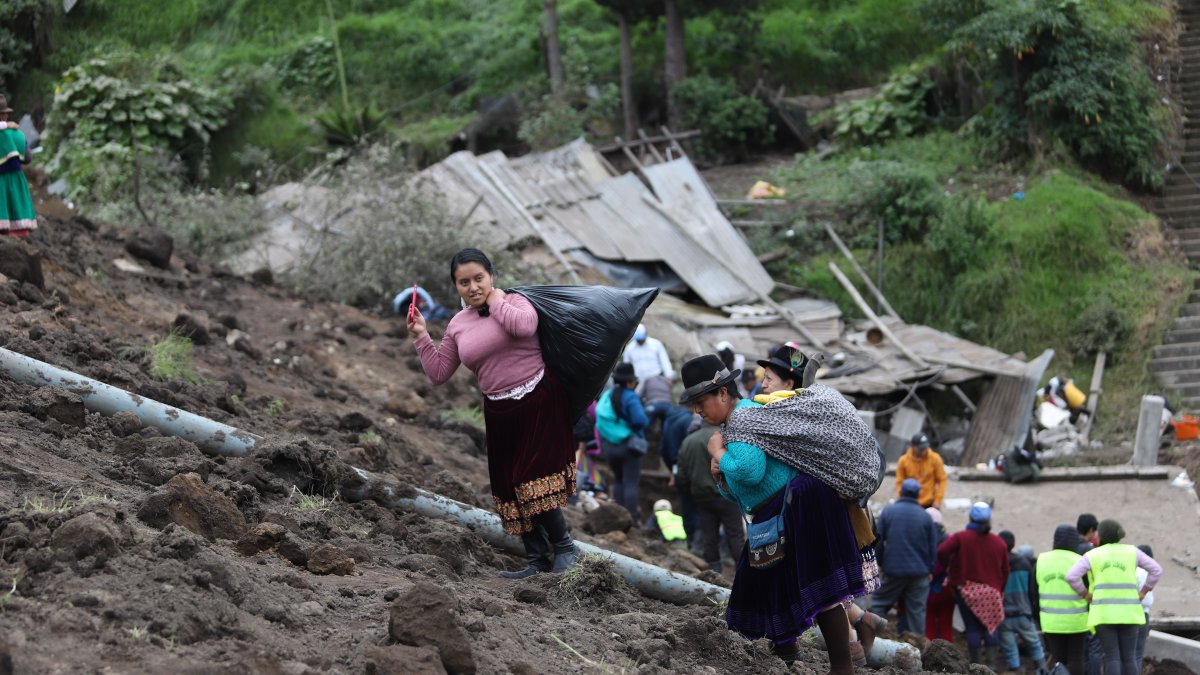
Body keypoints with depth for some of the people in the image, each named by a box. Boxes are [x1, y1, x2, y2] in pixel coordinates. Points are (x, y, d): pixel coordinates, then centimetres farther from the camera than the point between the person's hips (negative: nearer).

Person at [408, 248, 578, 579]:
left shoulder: (513, 301, -4)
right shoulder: (457, 325, 9)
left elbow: (524, 326, -28)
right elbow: (438, 373, 10)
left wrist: (496, 301, -13)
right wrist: (421, 336, 1)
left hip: (539, 403, -6)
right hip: (500, 413, 6)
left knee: (534, 482, -13)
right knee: (511, 487, 6)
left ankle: (563, 546, 3)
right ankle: (536, 559, 16)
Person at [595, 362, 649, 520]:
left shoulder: (606, 396, 6)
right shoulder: (630, 397, -16)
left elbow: (599, 419, 10)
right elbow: (641, 420, -26)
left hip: (609, 446, 7)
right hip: (628, 445, -7)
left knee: (618, 480, 19)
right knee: (631, 483, -2)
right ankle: (632, 518, -6)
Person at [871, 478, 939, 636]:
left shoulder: (888, 512, -1)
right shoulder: (925, 517, 2)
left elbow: (877, 542, 0)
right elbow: (933, 547, 4)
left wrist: (879, 563, 11)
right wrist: (930, 569, 12)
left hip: (893, 570, -1)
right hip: (920, 573, 1)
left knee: (877, 602, 11)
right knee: (917, 610, 6)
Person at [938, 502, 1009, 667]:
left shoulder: (961, 537, -7)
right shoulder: (999, 543, 4)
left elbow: (942, 552, -20)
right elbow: (1005, 570, 8)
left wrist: (947, 567, -1)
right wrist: (999, 590, 20)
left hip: (966, 589, -2)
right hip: (991, 592, 2)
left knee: (972, 627, 1)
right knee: (990, 627, 11)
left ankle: (975, 664, 1)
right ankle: (992, 663, 1)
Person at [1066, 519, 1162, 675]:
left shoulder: (1091, 556, 3)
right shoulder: (1132, 552, 8)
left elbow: (1071, 576, -9)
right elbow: (1156, 570, 3)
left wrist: (1086, 595, 3)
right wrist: (1143, 592, 9)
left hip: (1103, 613, -1)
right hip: (1127, 613, 1)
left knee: (1112, 659, -1)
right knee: (1128, 659, 6)